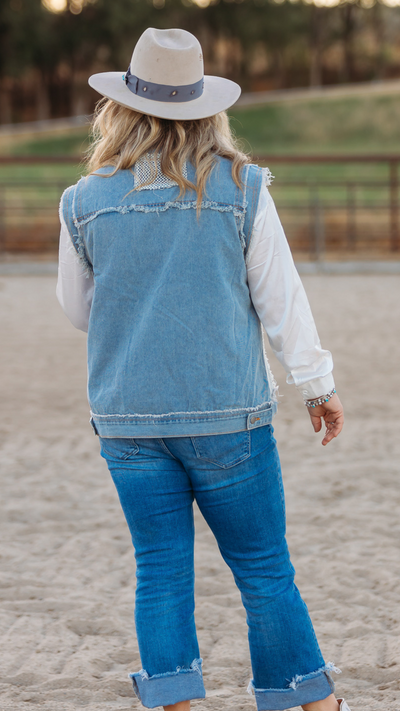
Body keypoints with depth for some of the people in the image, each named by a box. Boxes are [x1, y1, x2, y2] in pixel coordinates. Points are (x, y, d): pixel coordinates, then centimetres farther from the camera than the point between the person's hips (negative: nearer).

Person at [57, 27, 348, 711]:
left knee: (161, 572, 7)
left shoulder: (85, 202, -1)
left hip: (129, 420, 1)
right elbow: (282, 298, -1)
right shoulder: (240, 187, -5)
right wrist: (318, 385, 10)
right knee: (264, 569, 6)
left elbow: (77, 310, 12)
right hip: (228, 412, -1)